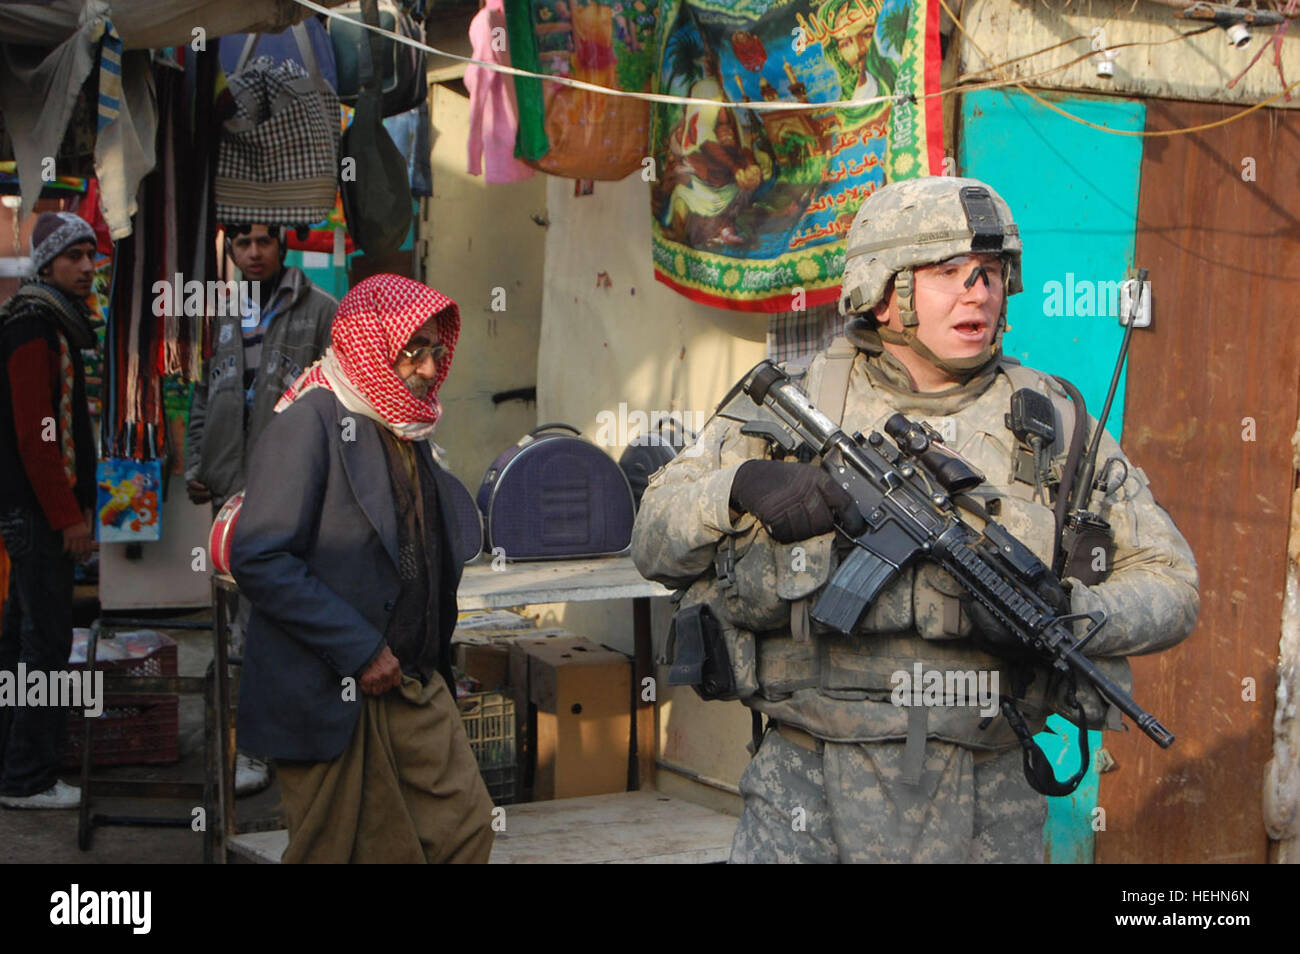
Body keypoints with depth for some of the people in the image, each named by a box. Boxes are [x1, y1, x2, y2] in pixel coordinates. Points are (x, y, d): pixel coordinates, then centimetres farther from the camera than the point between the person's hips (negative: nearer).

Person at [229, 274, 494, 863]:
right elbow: (258, 558, -21)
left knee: (466, 829, 6)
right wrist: (360, 649, -20)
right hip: (331, 698, -8)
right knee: (333, 852, 3)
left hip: (414, 685, 8)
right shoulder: (311, 421, -12)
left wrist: (432, 667, 12)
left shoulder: (408, 430, 14)